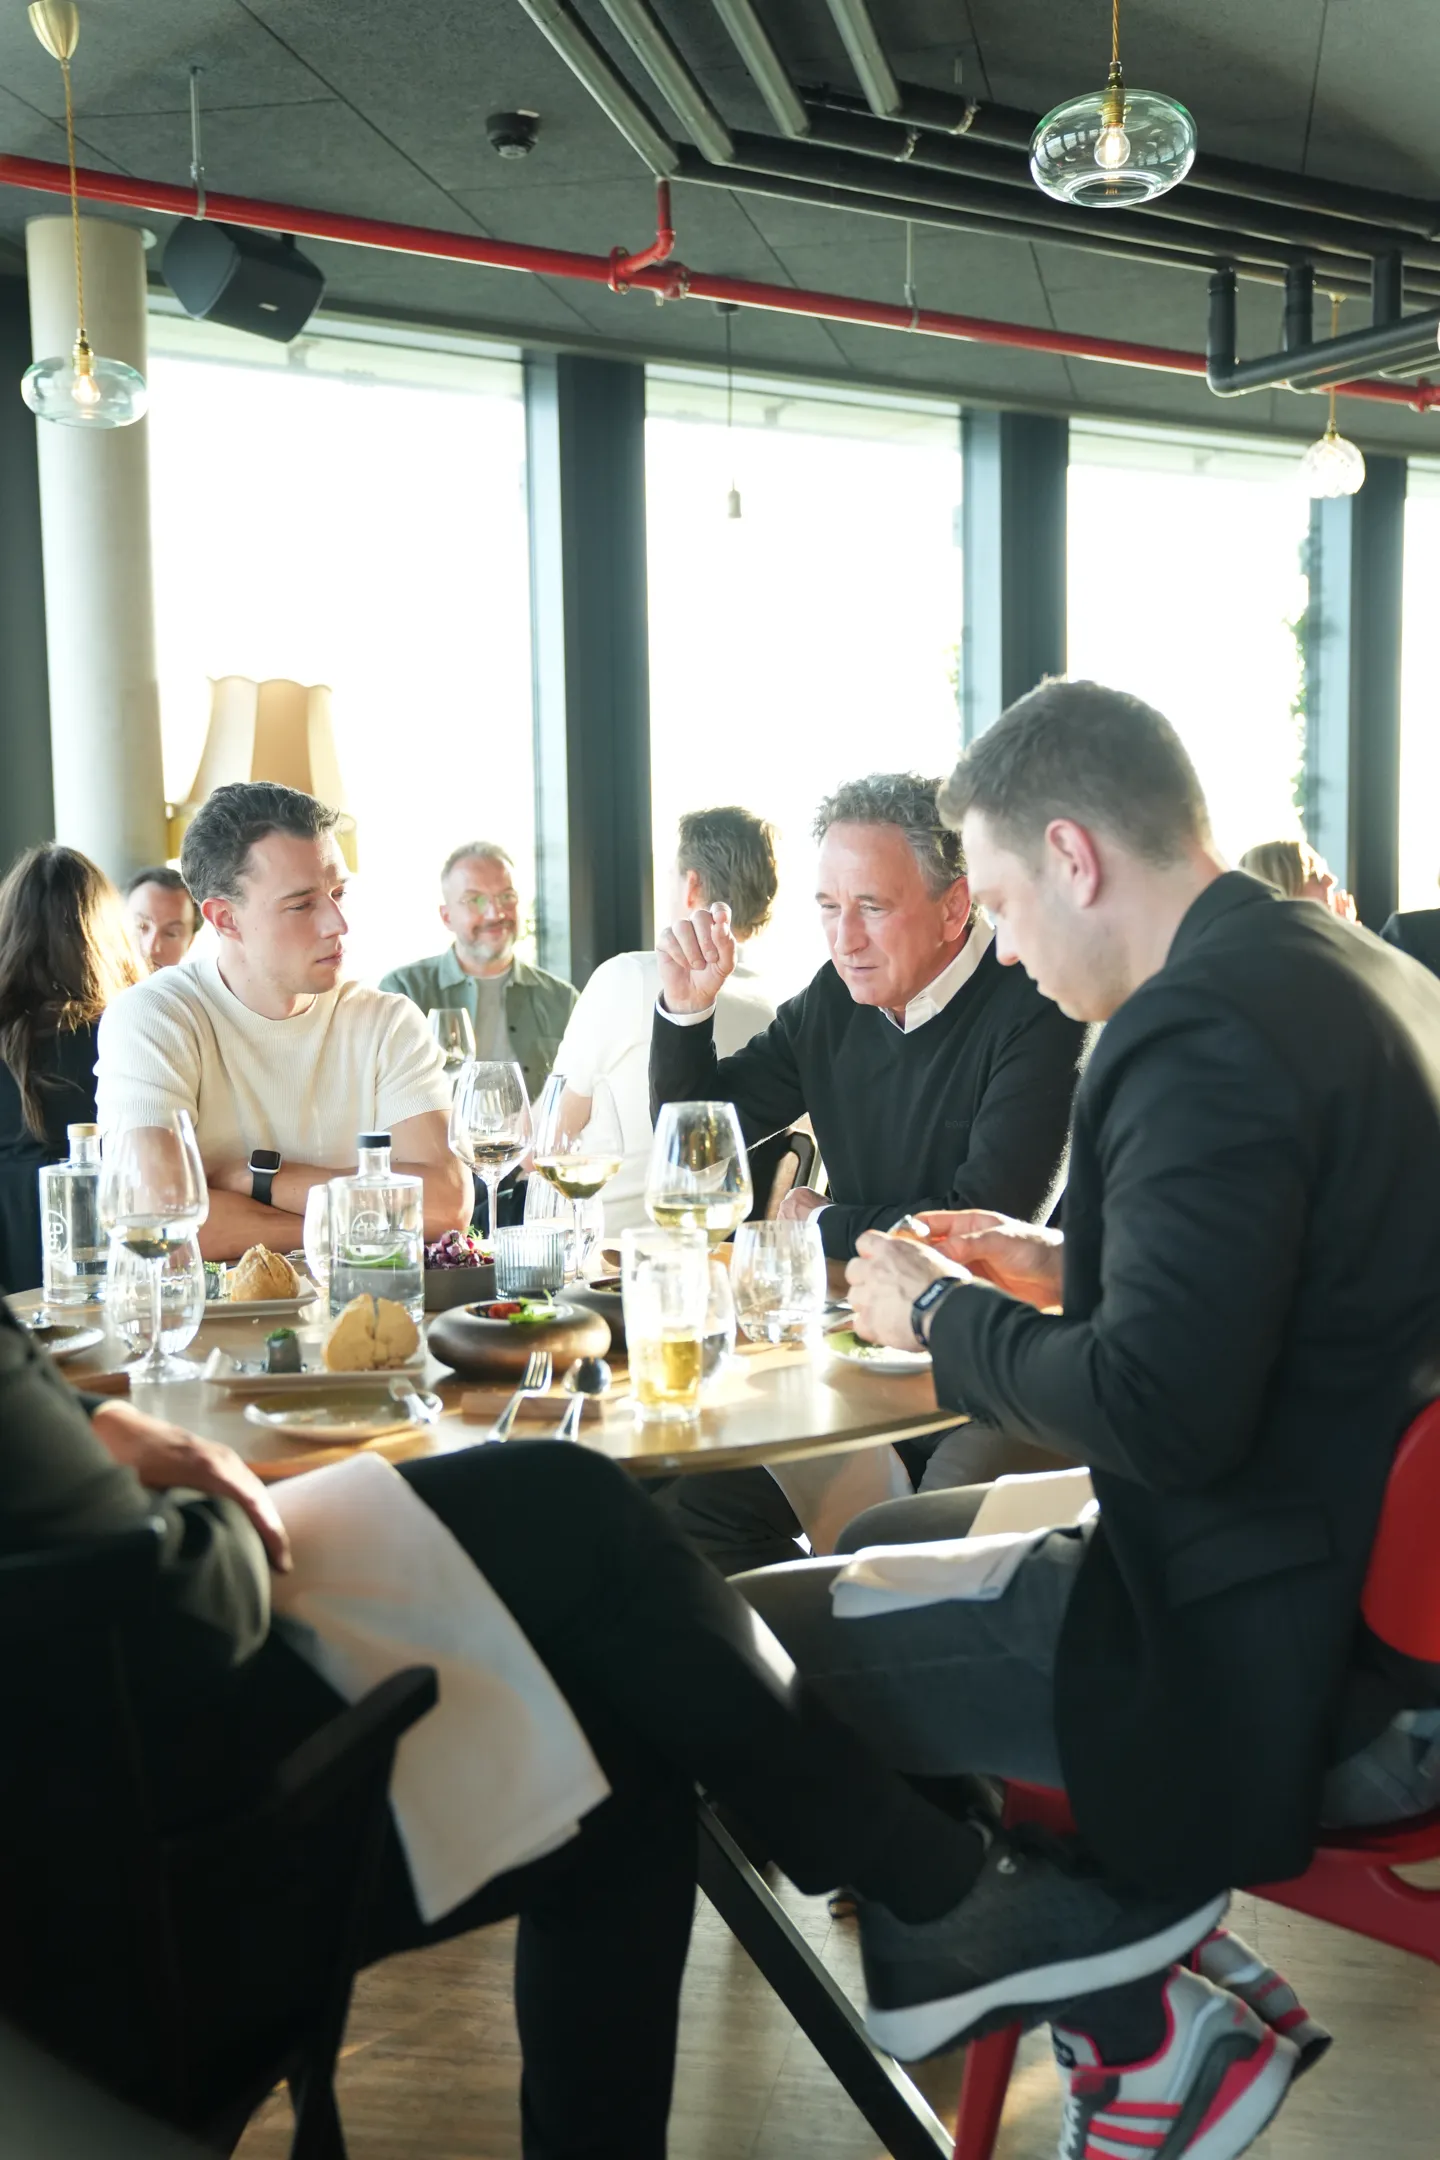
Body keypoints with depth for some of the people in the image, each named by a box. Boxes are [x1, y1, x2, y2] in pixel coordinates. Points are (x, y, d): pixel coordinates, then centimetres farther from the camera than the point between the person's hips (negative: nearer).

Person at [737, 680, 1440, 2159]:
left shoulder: (1197, 1030, -22)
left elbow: (1157, 1415, -27)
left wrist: (941, 1317, -11)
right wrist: (1062, 1268, 14)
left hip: (1261, 1645, -10)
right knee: (884, 1536, 22)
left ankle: (1144, 2033, 4)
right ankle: (1122, 1954, 21)